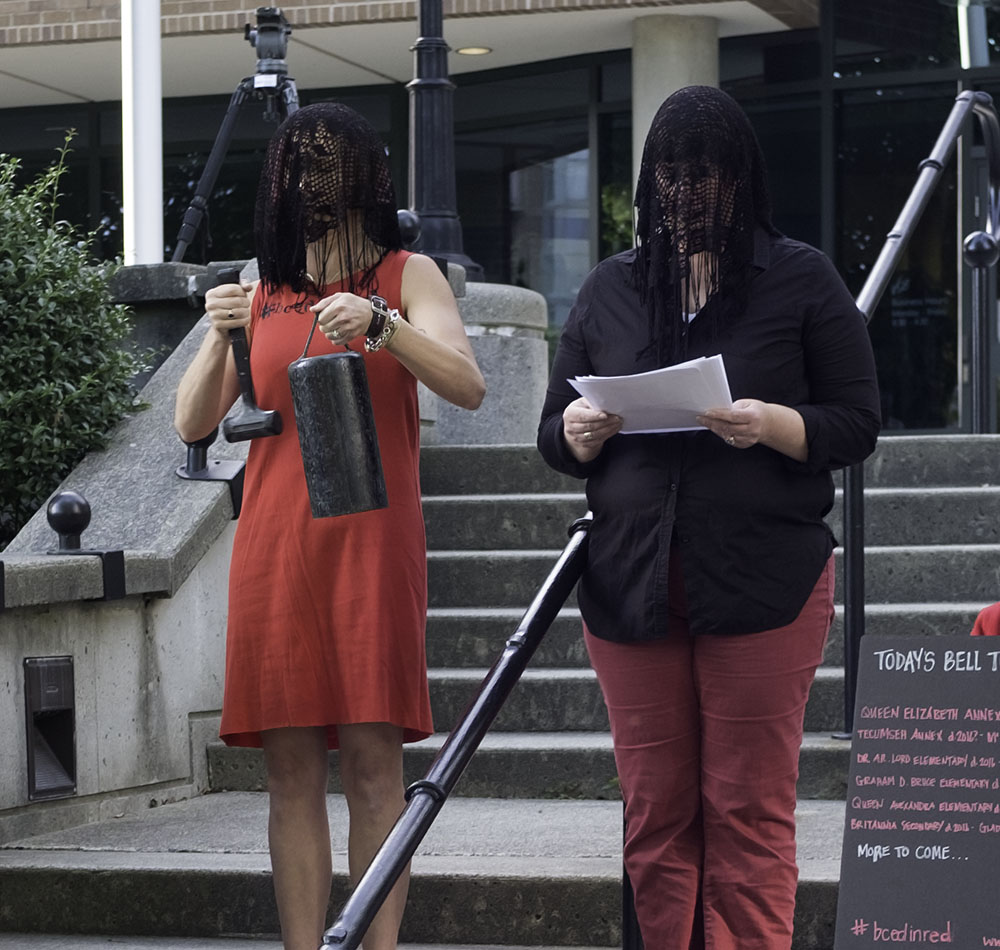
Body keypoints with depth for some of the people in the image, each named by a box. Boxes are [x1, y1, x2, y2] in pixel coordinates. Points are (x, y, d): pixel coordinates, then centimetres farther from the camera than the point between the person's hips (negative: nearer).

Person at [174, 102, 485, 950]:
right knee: (292, 769, 0)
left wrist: (380, 325, -22)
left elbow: (468, 386, -7)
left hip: (372, 539, -3)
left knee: (373, 759, -8)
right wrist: (218, 340, -7)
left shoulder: (406, 276, 7)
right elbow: (193, 424, 11)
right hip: (275, 545, 3)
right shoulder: (262, 292, 16)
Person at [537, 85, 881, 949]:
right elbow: (553, 435, 17)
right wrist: (580, 433, -6)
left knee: (750, 816, -3)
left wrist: (772, 425, -18)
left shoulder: (801, 279, 4)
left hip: (767, 581, -3)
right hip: (632, 581, 3)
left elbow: (857, 424, 1)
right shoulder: (610, 289, 14)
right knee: (655, 818, 4)